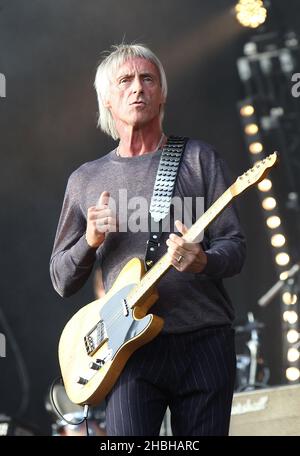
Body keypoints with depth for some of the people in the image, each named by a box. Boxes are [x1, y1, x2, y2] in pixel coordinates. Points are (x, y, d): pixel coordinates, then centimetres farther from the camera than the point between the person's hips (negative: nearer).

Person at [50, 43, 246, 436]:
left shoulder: (198, 158, 8)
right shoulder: (85, 180, 13)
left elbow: (235, 247, 4)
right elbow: (62, 282, 15)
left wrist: (201, 261, -19)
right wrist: (91, 241, -6)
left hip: (205, 341, 0)